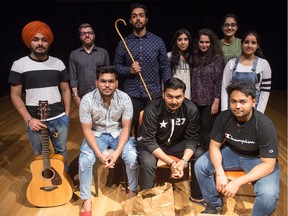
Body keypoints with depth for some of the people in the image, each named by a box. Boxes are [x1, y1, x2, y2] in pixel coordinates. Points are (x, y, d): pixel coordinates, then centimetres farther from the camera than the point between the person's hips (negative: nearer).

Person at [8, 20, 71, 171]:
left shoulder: (58, 63, 1)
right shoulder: (19, 65, -5)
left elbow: (65, 90, 8)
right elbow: (15, 96, -4)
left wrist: (67, 114, 1)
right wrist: (28, 119, -13)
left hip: (59, 118, 2)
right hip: (34, 120, -1)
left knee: (61, 151, 17)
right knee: (38, 155, 14)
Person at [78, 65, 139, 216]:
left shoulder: (124, 99, -18)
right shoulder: (87, 100, -20)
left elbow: (126, 127, -14)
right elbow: (87, 130, -15)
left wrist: (116, 153, -26)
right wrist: (99, 154, -26)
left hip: (118, 133, 1)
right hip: (96, 134, 0)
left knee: (132, 157, -24)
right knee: (85, 160, -25)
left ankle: (133, 191, 7)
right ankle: (86, 199, -1)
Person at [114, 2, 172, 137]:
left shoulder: (157, 41, 3)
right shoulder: (123, 43, 3)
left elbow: (165, 66, 4)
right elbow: (116, 67, 8)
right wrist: (129, 70, -12)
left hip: (154, 94, 0)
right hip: (131, 94, 1)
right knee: (136, 128, 9)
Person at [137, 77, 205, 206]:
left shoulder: (191, 109, -19)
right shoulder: (152, 109, -28)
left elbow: (192, 138, -14)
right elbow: (149, 141, -27)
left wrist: (183, 161, -32)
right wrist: (171, 163, -36)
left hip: (177, 143, 3)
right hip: (152, 143, -3)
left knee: (200, 155, -18)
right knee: (148, 163, -33)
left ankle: (197, 196, 4)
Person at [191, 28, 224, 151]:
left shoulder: (217, 58, -8)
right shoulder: (195, 57, 7)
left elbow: (219, 81, -10)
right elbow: (192, 80, 9)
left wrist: (216, 102, -13)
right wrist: (192, 98, 7)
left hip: (210, 102, -4)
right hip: (196, 101, 5)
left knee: (207, 131, 2)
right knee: (198, 131, 11)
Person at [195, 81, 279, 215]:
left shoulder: (265, 126, -29)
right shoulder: (224, 117, -19)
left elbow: (268, 165, -26)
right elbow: (214, 146, -10)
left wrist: (237, 183, -35)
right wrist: (220, 173, -28)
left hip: (258, 159, -4)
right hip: (232, 152, 4)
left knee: (268, 194, -30)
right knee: (200, 165, -12)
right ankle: (214, 204, 12)